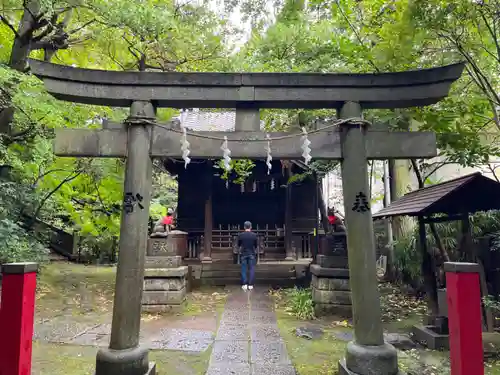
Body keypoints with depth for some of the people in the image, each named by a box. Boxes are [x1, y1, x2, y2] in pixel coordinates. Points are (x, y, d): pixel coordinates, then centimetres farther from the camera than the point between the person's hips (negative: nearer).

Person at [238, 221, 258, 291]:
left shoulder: (240, 235, -7)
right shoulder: (254, 235, -6)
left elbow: (238, 245, 4)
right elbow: (256, 245, 3)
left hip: (243, 254, 0)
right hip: (251, 254, 0)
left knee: (243, 269, 7)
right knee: (251, 269, 6)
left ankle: (244, 284, 4)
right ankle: (250, 285, 5)